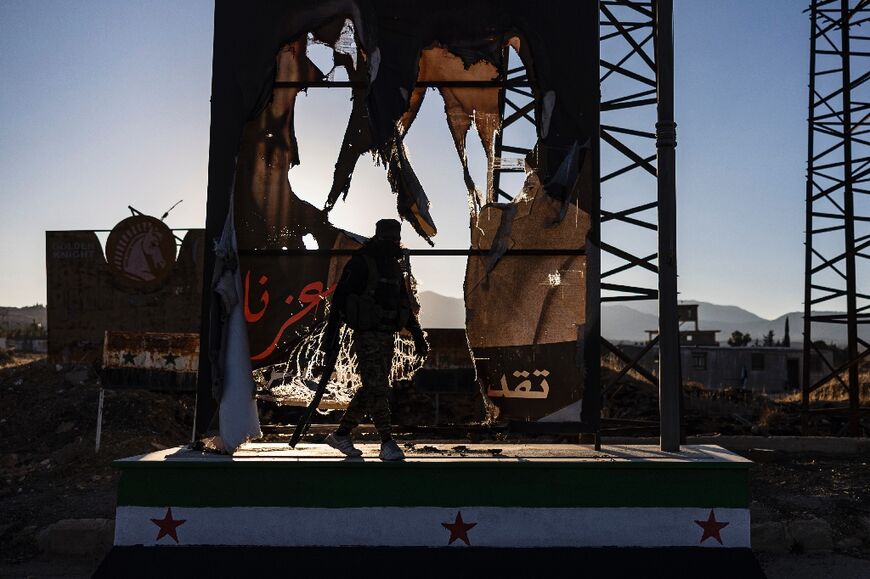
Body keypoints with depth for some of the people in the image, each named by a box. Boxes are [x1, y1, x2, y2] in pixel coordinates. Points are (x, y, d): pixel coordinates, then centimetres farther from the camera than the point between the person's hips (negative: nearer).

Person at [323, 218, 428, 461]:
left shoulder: (395, 268, 15)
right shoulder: (361, 263, -7)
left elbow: (406, 305, 21)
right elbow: (340, 297, -10)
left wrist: (418, 336, 16)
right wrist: (332, 331, -15)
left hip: (387, 337, 8)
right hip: (367, 336, -8)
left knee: (370, 390, 10)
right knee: (378, 389, -9)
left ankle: (341, 434, 22)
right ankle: (387, 443, -4)